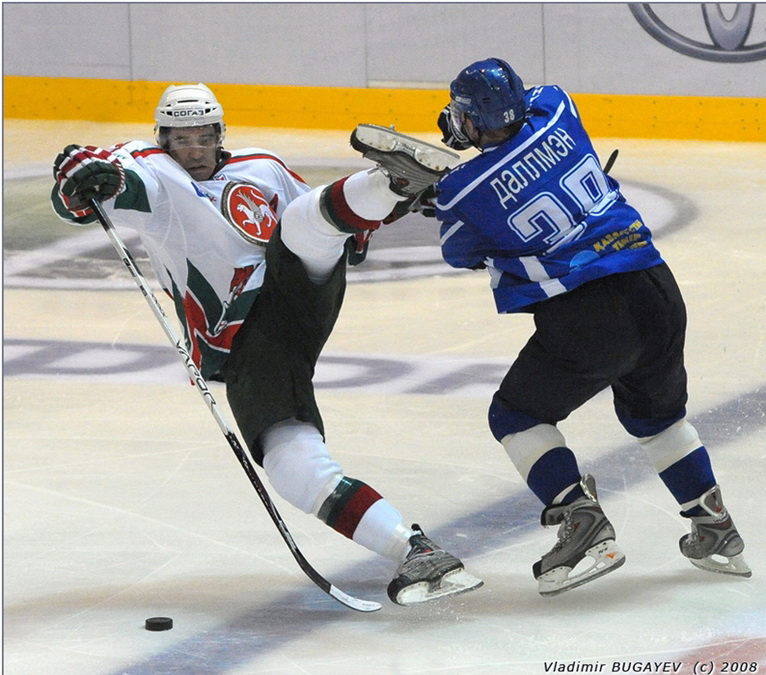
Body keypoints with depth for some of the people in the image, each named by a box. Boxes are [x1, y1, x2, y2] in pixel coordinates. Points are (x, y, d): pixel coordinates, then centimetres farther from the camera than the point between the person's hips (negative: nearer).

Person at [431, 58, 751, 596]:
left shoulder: (465, 192, -9)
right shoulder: (554, 112, 3)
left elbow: (460, 253, 15)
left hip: (587, 320, -6)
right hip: (657, 290, 6)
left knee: (517, 415, 12)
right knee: (658, 411, 29)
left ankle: (584, 525, -3)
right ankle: (715, 530, 34)